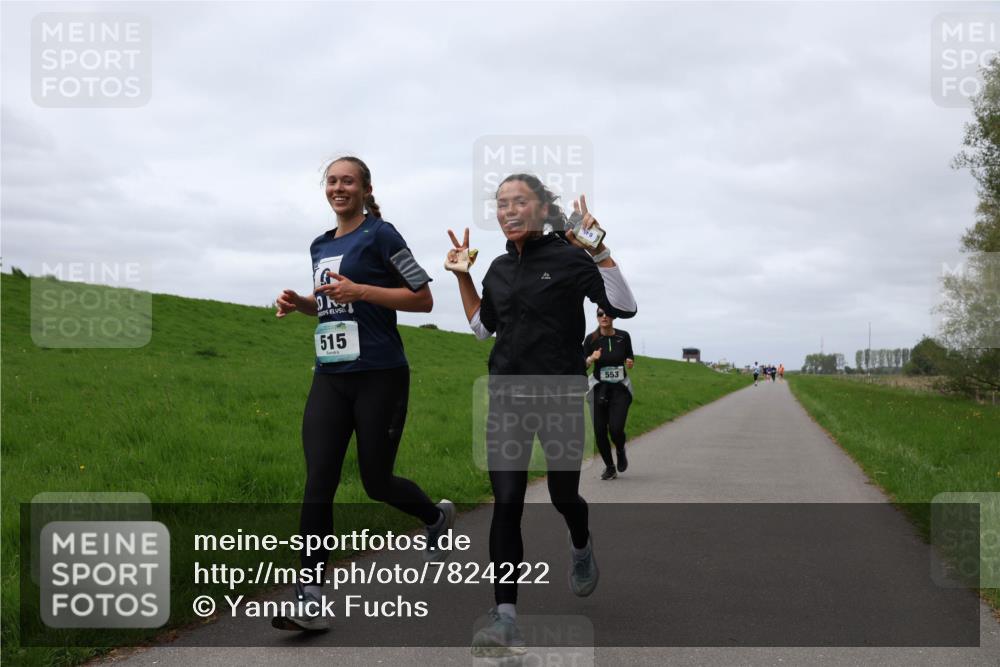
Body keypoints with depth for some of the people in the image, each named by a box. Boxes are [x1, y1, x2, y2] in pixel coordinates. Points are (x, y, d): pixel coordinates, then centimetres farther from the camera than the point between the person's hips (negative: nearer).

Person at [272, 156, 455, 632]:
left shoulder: (379, 236, -5)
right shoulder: (320, 246, 15)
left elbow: (423, 299, -6)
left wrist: (360, 291, -15)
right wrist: (300, 303, 7)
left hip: (379, 377, -5)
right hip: (330, 378, 6)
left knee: (376, 481, 3)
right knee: (318, 483, -6)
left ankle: (437, 516, 36)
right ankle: (310, 600, -6)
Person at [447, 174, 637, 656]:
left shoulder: (568, 257, -7)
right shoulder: (499, 269, 10)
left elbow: (623, 306, -16)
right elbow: (482, 327, 24)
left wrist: (598, 248, -20)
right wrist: (462, 274, 16)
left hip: (560, 394, -3)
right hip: (506, 396, 4)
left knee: (563, 495, 10)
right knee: (506, 503, -8)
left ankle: (581, 548, 47)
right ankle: (505, 616, -10)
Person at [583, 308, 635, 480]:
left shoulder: (623, 336, -3)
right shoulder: (591, 339, -7)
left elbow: (630, 358, 12)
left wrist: (630, 363, -10)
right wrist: (592, 358, -21)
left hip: (621, 389, 0)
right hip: (599, 388, 0)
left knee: (616, 428, -15)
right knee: (599, 431, -3)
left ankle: (621, 451, 21)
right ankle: (609, 467, 17)